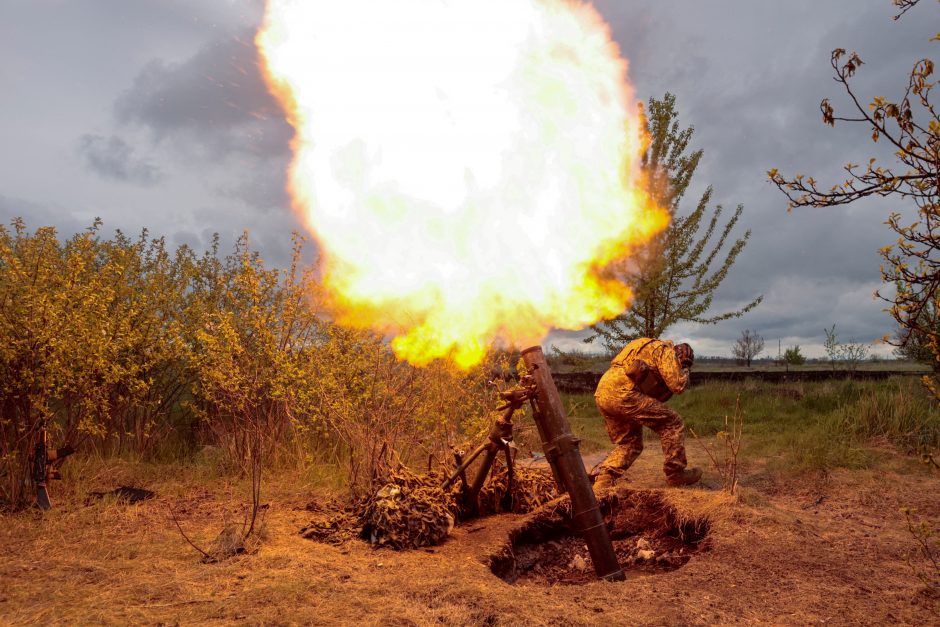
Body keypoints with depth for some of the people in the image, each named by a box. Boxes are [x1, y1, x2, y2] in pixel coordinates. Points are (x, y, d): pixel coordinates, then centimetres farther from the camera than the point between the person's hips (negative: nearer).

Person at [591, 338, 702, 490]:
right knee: (672, 423, 4)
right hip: (621, 392, -9)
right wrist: (684, 371, 19)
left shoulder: (649, 348, 34)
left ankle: (603, 480, 4)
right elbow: (678, 385, -1)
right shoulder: (666, 350, 7)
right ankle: (676, 474, 13)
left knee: (629, 443, 21)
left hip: (601, 394, 9)